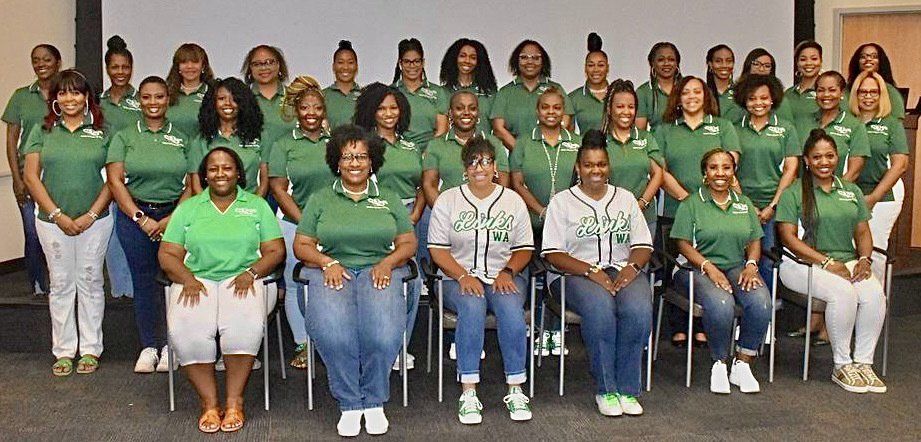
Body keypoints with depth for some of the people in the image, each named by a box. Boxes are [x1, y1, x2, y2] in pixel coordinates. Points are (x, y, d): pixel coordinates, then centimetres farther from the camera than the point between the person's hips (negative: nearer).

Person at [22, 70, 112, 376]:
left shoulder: (102, 131, 1)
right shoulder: (42, 131, 4)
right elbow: (31, 177, 0)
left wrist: (91, 215, -10)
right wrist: (59, 215, -9)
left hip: (94, 221, -1)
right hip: (54, 221, 1)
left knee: (90, 282, 7)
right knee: (60, 284, 8)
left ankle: (91, 349, 18)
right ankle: (64, 351, 18)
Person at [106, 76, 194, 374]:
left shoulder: (182, 139, 8)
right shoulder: (124, 137, 7)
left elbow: (192, 185, 3)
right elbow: (115, 181, -1)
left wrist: (171, 220, -10)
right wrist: (141, 219, -9)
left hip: (175, 216, 0)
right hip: (135, 217, 0)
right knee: (144, 282, 4)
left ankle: (169, 346, 11)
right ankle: (149, 347, 14)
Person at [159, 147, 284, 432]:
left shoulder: (257, 206, 16)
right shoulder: (188, 208, 19)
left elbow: (275, 251, 7)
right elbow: (168, 254, 11)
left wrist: (251, 273, -12)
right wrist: (188, 279, -9)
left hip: (242, 281, -1)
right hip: (198, 281, 1)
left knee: (246, 324, -34)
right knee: (185, 329, -31)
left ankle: (234, 401, -20)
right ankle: (209, 402, -18)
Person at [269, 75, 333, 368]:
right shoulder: (284, 145, 4)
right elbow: (278, 189, -1)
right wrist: (305, 222, -8)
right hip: (295, 224, -1)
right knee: (296, 284, 5)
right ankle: (303, 345, 17)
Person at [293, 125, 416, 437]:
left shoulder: (389, 200, 19)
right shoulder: (320, 200, 16)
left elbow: (408, 243, 13)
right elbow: (301, 245, 10)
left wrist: (388, 262, -7)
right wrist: (328, 263, -8)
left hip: (379, 271, 0)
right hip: (332, 272, 0)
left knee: (383, 333, -32)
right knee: (331, 332, -33)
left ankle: (374, 401, -9)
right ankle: (349, 404, -15)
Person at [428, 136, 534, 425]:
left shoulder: (513, 200, 12)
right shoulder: (448, 200, 7)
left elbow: (524, 248, 11)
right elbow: (437, 249, 1)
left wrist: (507, 272, -8)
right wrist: (463, 276, -13)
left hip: (504, 276, 1)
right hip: (460, 277, -1)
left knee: (510, 307, -32)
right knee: (472, 307, -34)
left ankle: (516, 390, -23)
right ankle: (468, 393, -30)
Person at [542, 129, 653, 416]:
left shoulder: (626, 198, 20)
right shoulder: (562, 201, 8)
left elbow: (643, 246, 14)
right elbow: (553, 254, -2)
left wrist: (631, 267, -9)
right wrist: (591, 271, -16)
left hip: (623, 270, 3)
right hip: (576, 273, -3)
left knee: (638, 309, -31)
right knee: (600, 308, -36)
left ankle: (627, 389, -19)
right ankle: (605, 390, -22)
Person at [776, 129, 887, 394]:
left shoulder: (852, 191, 18)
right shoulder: (793, 193, 0)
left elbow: (863, 232, 16)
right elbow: (789, 237, -8)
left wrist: (864, 259, -5)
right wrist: (827, 262, -16)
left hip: (847, 261, 5)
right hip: (803, 263, -5)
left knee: (875, 292, -24)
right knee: (843, 292, -31)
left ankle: (863, 362, -11)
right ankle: (842, 366, -15)